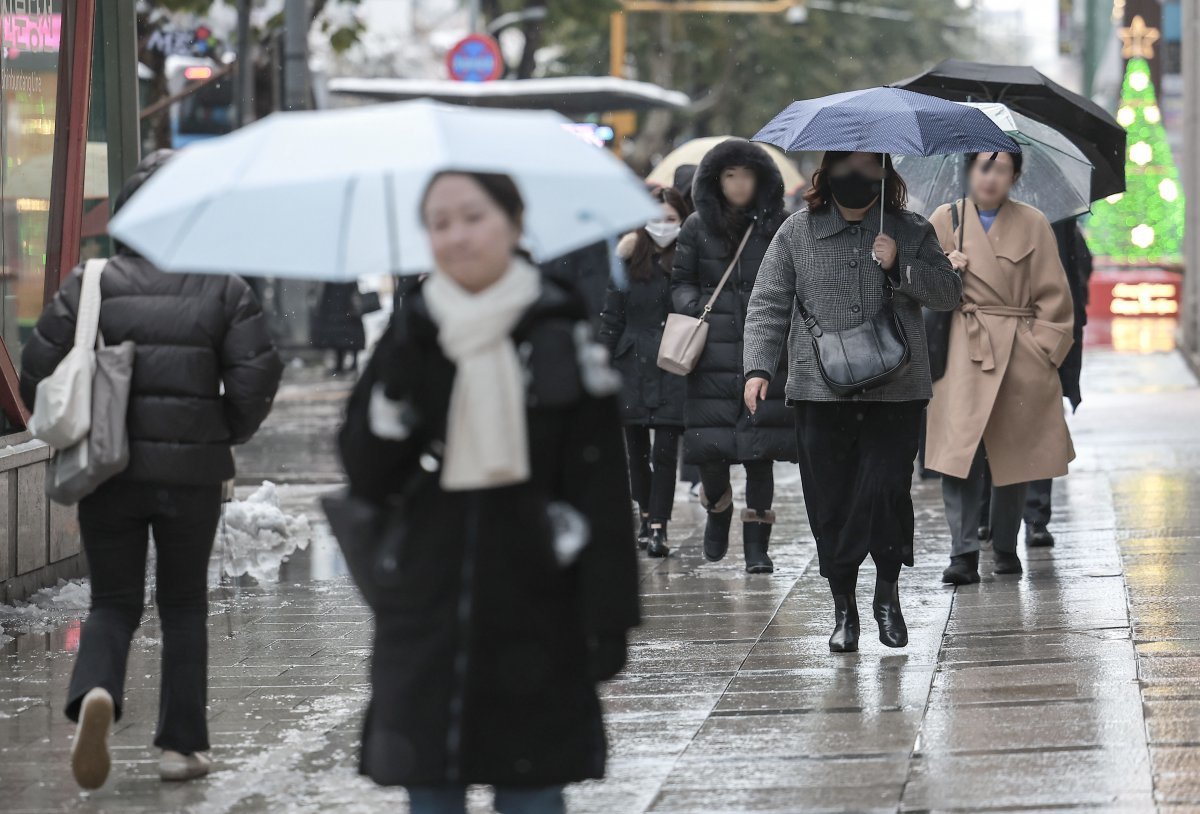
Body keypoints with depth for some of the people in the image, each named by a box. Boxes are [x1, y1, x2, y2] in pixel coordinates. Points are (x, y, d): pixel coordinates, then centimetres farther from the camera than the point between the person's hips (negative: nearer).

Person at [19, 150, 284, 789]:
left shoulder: (89, 286, -1)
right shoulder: (221, 291, -1)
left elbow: (39, 371, -4)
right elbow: (258, 374, -8)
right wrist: (229, 434, 10)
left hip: (109, 470, 0)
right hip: (192, 472, 0)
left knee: (113, 602, 10)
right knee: (184, 605, 14)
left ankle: (95, 692, -21)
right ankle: (180, 743, 12)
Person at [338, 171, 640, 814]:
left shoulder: (560, 333, -1)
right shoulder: (412, 336, 5)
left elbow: (600, 487, -3)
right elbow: (365, 476, 1)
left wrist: (607, 615, -7)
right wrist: (397, 383, -14)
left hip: (534, 612, -2)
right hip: (426, 611, 2)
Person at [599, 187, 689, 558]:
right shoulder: (631, 260, 6)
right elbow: (612, 316, 9)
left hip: (672, 368, -3)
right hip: (632, 364, 3)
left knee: (665, 450, -8)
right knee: (637, 448, 10)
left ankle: (658, 527, -6)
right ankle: (646, 517, 24)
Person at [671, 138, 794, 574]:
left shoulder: (777, 226, 7)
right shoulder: (698, 227, 8)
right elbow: (681, 281, 13)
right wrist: (694, 309, -4)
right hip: (715, 353, 0)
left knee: (760, 447, -3)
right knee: (711, 442, -4)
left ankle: (757, 542, 5)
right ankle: (718, 509, 27)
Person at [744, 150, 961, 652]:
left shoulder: (911, 233, 9)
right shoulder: (798, 233, 8)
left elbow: (949, 293, 7)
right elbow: (767, 305, 8)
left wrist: (900, 267, -8)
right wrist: (758, 367, -3)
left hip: (895, 391, -1)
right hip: (821, 393, 1)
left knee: (886, 490, -11)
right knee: (830, 499, 1)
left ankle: (887, 593, 8)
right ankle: (843, 607, 12)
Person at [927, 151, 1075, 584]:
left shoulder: (1032, 224, 6)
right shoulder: (945, 220, 7)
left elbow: (1054, 296, 6)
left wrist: (1044, 349, -3)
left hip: (1021, 354, 1)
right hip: (965, 353, -1)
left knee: (1013, 452, 7)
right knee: (961, 449, -12)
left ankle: (1005, 548, 20)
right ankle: (963, 554, -12)